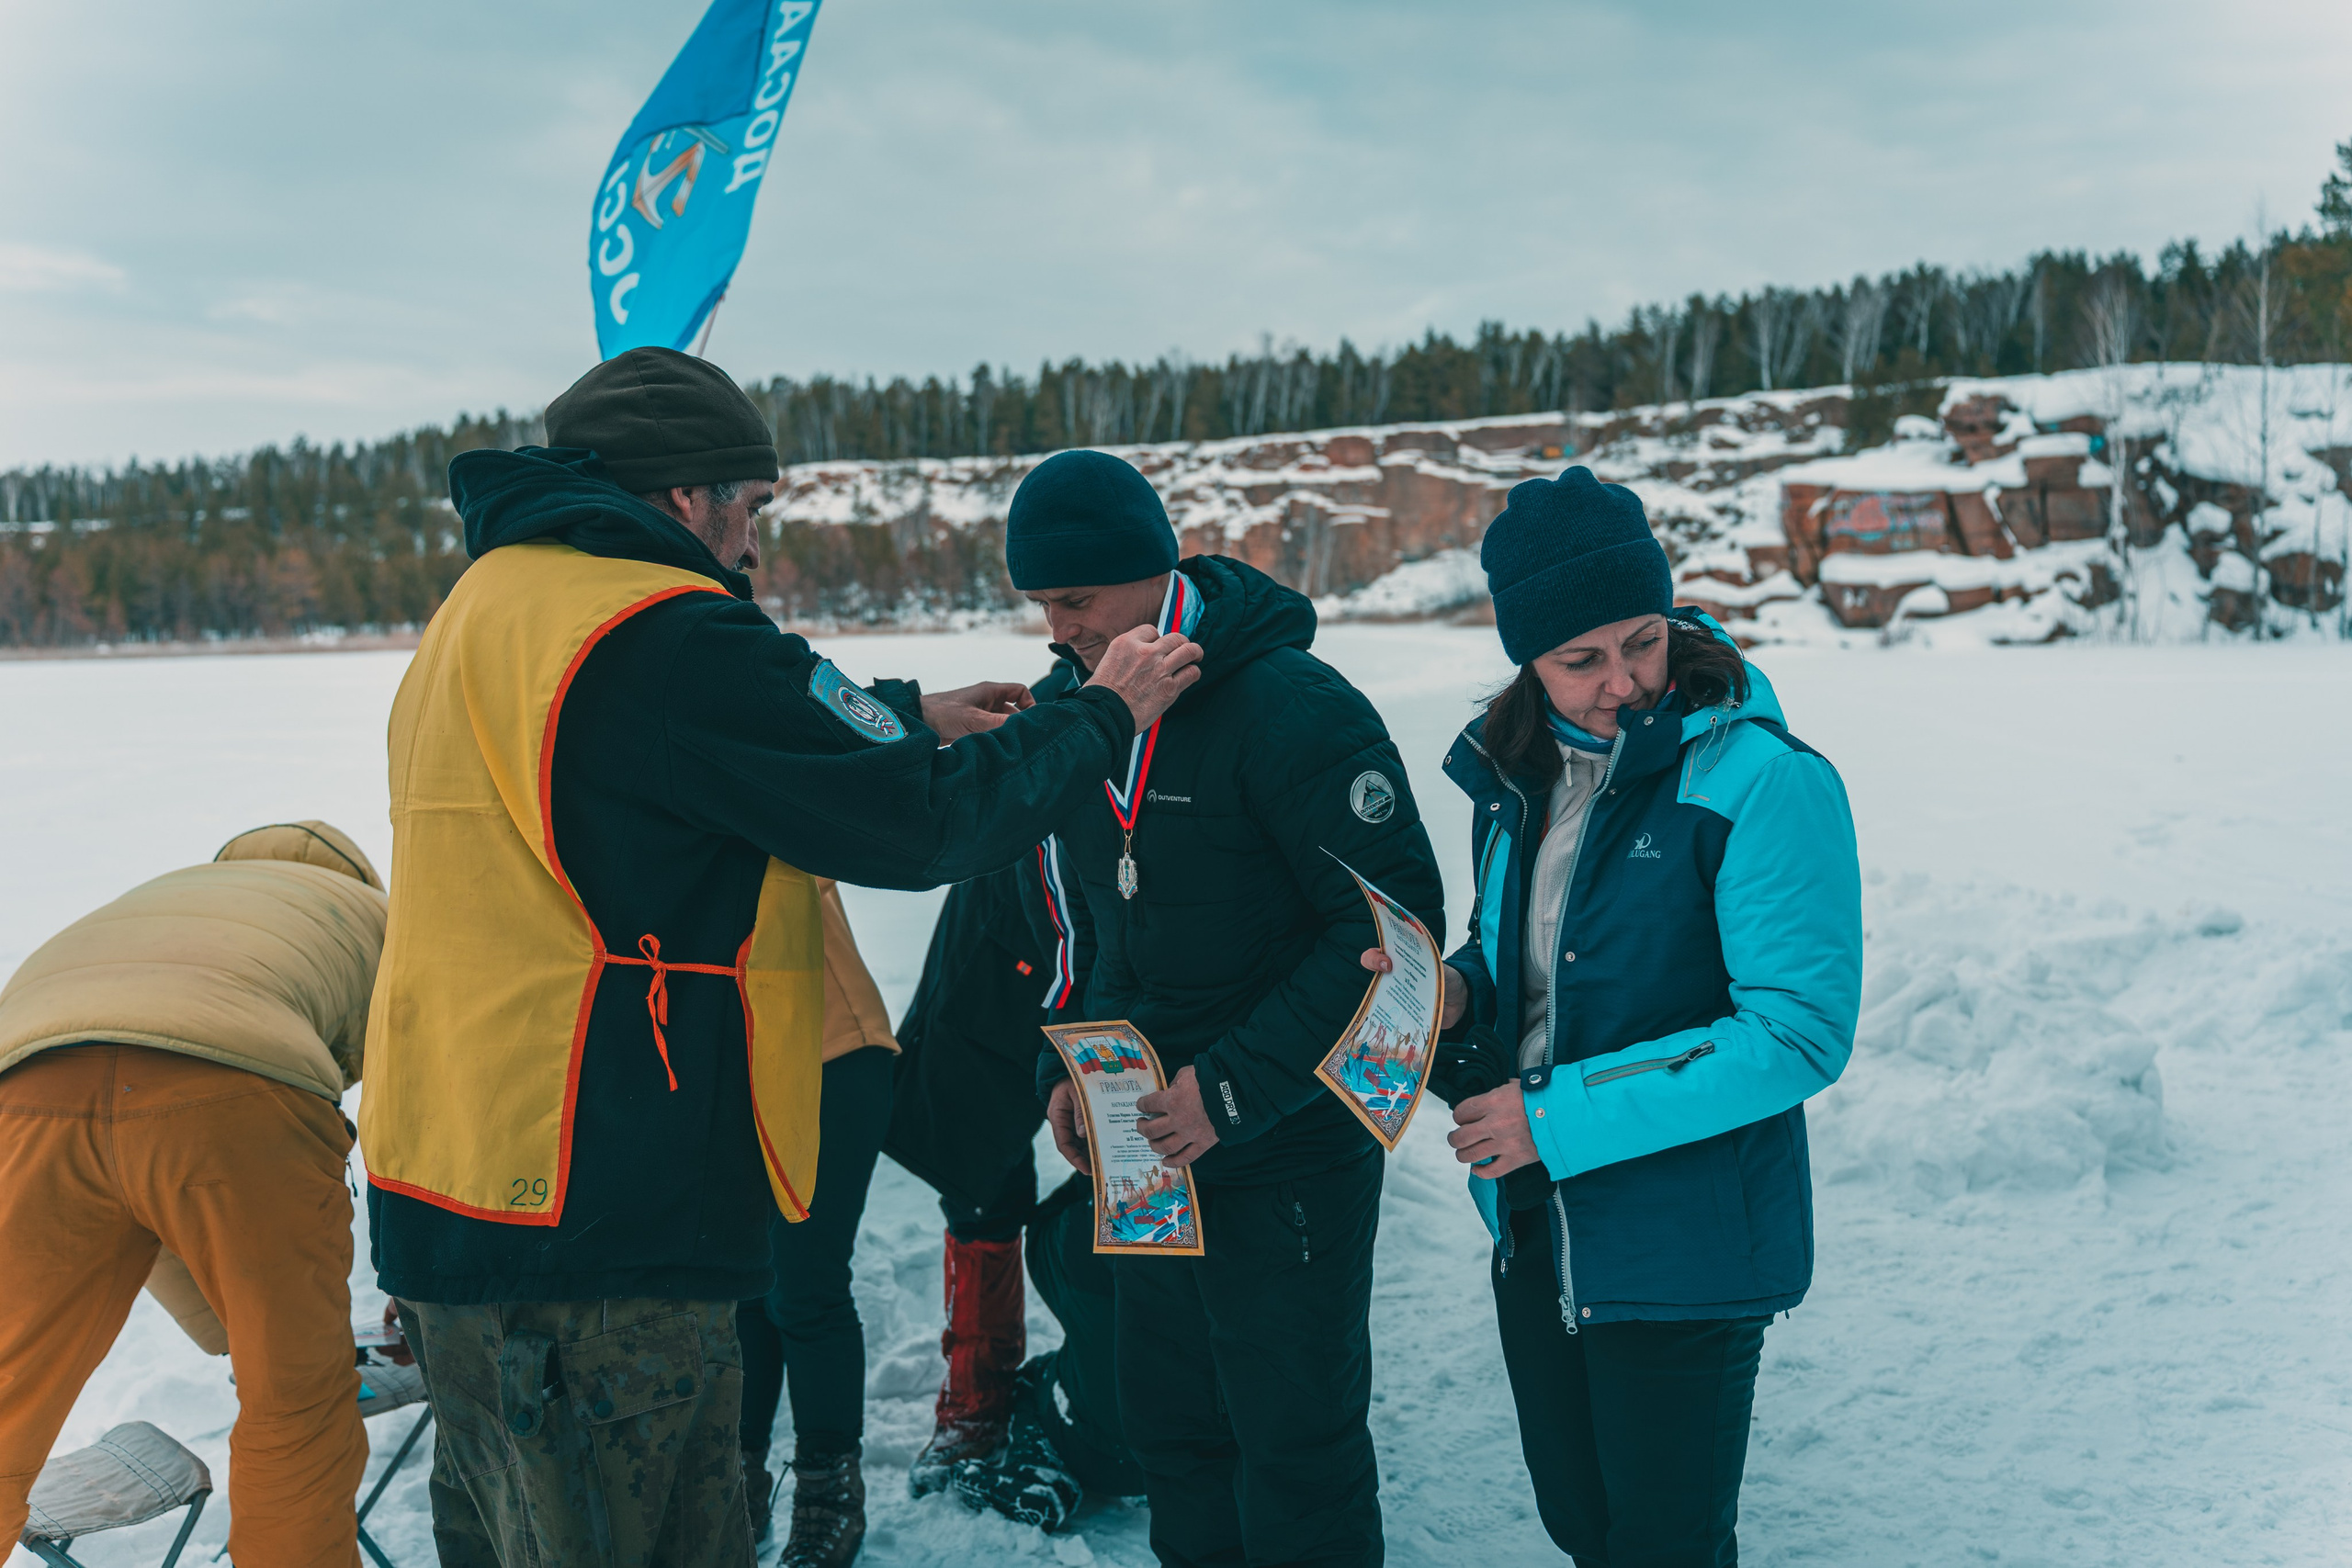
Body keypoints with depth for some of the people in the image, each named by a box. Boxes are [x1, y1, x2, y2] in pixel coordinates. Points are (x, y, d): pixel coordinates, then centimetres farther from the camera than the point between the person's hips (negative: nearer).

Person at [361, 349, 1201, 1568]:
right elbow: (923, 822, -15)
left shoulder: (481, 608, 13)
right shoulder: (661, 633, -18)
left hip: (445, 1193, 10)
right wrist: (1105, 714, -1)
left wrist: (912, 716, 21)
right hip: (603, 1246, -10)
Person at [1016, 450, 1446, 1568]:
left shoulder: (1289, 707, -19)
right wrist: (1066, 1064, 2)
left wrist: (1237, 1087, -23)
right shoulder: (1075, 710, 5)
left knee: (1295, 1444, 5)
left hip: (1288, 1151, -7)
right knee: (1171, 1429, 18)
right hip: (1143, 1144, 7)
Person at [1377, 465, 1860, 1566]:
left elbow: (1800, 1032, -22)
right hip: (1535, 1237, 6)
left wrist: (1563, 1115, -21)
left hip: (1682, 1257, -6)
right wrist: (1459, 993, -7)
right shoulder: (1517, 772, 3)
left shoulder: (1764, 781, -18)